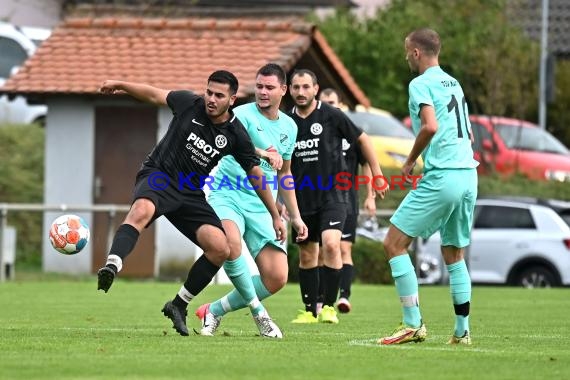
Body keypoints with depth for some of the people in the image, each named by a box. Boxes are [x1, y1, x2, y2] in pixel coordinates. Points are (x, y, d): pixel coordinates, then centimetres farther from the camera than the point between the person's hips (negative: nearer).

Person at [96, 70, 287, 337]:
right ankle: (111, 267, -59)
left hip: (191, 194, 3)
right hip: (158, 176, -3)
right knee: (142, 210, -38)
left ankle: (179, 305, 2)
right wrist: (120, 85, 17)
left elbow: (256, 175, 5)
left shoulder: (236, 136, -4)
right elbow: (154, 95, 12)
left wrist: (275, 216, 8)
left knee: (220, 248, -13)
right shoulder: (189, 104, -7)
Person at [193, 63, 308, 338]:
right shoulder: (244, 114, -6)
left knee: (277, 278, -6)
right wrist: (262, 153, -44)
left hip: (262, 207, 6)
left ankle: (214, 311, 10)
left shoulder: (289, 127, 14)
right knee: (231, 243, -38)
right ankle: (258, 313, -19)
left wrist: (295, 216, 27)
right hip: (228, 195, -6)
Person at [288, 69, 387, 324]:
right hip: (303, 197, 4)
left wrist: (377, 174, 6)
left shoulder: (332, 116, -7)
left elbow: (362, 140, 5)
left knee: (331, 245, -22)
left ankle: (329, 306, -13)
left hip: (333, 195, -4)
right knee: (307, 256, 9)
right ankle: (310, 310, 21)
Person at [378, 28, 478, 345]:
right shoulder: (454, 84, 20)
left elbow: (430, 127, -20)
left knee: (395, 243, -2)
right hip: (469, 175, 8)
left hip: (441, 176, -8)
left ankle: (414, 324, -9)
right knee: (454, 254, 17)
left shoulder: (421, 84, -5)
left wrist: (411, 161, -5)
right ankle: (462, 331, 13)